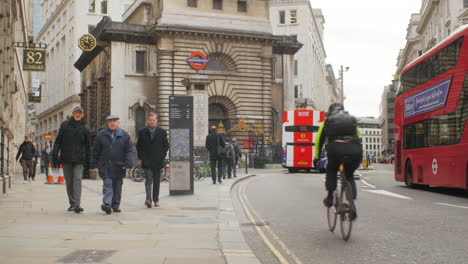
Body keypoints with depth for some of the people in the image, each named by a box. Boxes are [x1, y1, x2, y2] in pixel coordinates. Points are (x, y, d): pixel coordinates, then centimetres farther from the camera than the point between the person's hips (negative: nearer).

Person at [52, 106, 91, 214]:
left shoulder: (85, 128, 4)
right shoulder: (64, 125, 5)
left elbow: (88, 145, 7)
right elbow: (58, 140, 8)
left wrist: (88, 160, 3)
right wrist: (55, 153, 0)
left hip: (79, 159, -2)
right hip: (66, 158, 2)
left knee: (77, 179, -14)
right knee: (68, 181, 7)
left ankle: (77, 204, -19)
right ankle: (72, 203, 18)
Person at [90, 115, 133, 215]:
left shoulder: (124, 135, 5)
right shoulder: (101, 135, 6)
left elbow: (129, 150, 3)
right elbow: (95, 151, 9)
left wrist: (128, 163, -9)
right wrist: (93, 164, 4)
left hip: (119, 166, 1)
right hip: (105, 166, -1)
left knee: (117, 186, 8)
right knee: (107, 184, -13)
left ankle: (115, 205, 19)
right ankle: (107, 204, -21)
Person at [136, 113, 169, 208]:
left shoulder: (162, 132, 5)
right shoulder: (142, 132, 5)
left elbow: (166, 145, 8)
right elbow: (138, 146, 10)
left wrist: (162, 156, -2)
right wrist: (140, 156, 0)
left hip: (158, 161, 1)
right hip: (146, 161, -1)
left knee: (156, 181, 8)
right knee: (148, 179, -12)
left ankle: (156, 199, 18)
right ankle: (148, 199, -20)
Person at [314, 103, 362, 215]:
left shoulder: (328, 121, 28)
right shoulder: (353, 119, 34)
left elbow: (319, 140, 32)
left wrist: (317, 157, 44)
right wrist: (358, 157, 49)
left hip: (336, 147, -2)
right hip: (355, 149, 2)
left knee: (331, 171, 29)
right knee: (349, 175, 26)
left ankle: (330, 197, 16)